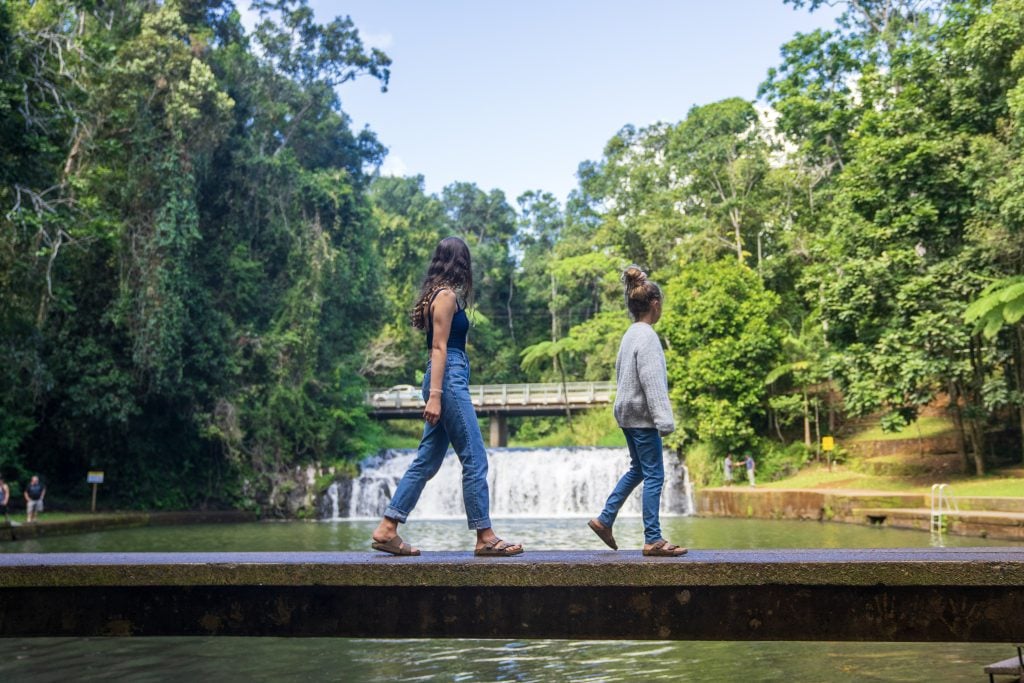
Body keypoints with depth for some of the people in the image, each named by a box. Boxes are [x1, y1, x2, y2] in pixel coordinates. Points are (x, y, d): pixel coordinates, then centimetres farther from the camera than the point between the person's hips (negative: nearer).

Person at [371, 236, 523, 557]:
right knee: (475, 460, -5)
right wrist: (434, 395, -19)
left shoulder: (438, 295, 19)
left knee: (427, 461, 9)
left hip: (447, 380, 10)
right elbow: (439, 347, -14)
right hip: (449, 380, -10)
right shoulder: (447, 295, -8)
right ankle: (485, 537, 0)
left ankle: (387, 529, 9)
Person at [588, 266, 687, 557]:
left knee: (637, 469, 19)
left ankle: (604, 519, 21)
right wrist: (664, 420, -21)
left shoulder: (630, 334, 12)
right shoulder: (647, 336, -16)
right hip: (641, 415, -10)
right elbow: (652, 382, -21)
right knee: (653, 475, -4)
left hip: (627, 412, 10)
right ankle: (653, 540, -1)